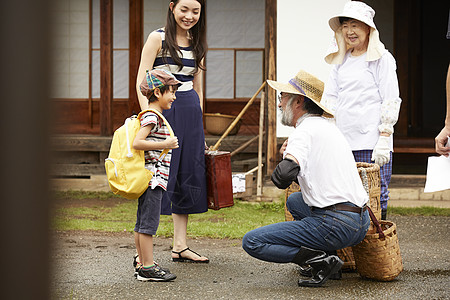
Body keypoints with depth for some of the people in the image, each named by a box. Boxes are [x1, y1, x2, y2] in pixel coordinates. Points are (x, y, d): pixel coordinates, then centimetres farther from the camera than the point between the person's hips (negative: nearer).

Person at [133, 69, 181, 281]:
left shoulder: (152, 116, 18)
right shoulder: (152, 116, -13)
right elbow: (136, 143, -23)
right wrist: (164, 144, -23)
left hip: (150, 178, 11)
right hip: (153, 177, -11)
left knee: (142, 223, 12)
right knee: (149, 223, -8)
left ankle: (143, 266, 17)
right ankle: (148, 268, -6)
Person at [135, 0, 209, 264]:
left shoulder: (196, 43, 13)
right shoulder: (158, 38, -4)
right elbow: (141, 81, -8)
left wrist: (198, 123, 17)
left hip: (190, 111, 6)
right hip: (162, 109, -6)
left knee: (188, 176, 8)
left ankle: (180, 247, 16)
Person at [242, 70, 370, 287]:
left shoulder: (305, 131, -9)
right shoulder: (328, 127, 21)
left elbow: (283, 176, -25)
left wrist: (283, 165, -1)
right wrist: (290, 154, 12)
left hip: (335, 225, -9)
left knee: (252, 242, -5)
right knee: (294, 201, 37)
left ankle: (321, 259, -11)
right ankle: (327, 260, 16)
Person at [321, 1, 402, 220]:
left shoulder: (382, 59, -1)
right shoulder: (340, 60, 17)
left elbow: (391, 103, -5)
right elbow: (330, 98, 19)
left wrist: (384, 140, -13)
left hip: (371, 144, -5)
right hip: (342, 143, 5)